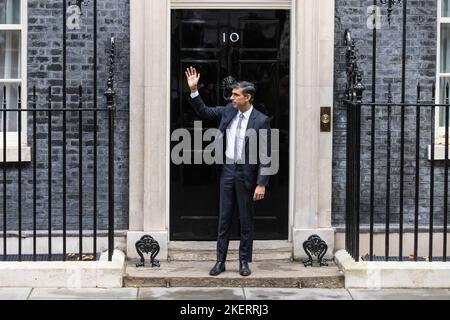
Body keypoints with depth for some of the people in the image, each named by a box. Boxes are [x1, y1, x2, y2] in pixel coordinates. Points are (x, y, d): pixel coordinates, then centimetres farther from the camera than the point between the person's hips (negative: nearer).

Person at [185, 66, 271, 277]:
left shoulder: (261, 121, -13)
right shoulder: (228, 111, 2)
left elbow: (265, 155, -12)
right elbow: (203, 112, 13)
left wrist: (261, 184, -16)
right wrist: (194, 90, -1)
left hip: (247, 173, -4)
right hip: (228, 170, 4)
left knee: (246, 219, 6)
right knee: (224, 218, 8)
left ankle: (244, 262, 17)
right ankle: (220, 261, 16)